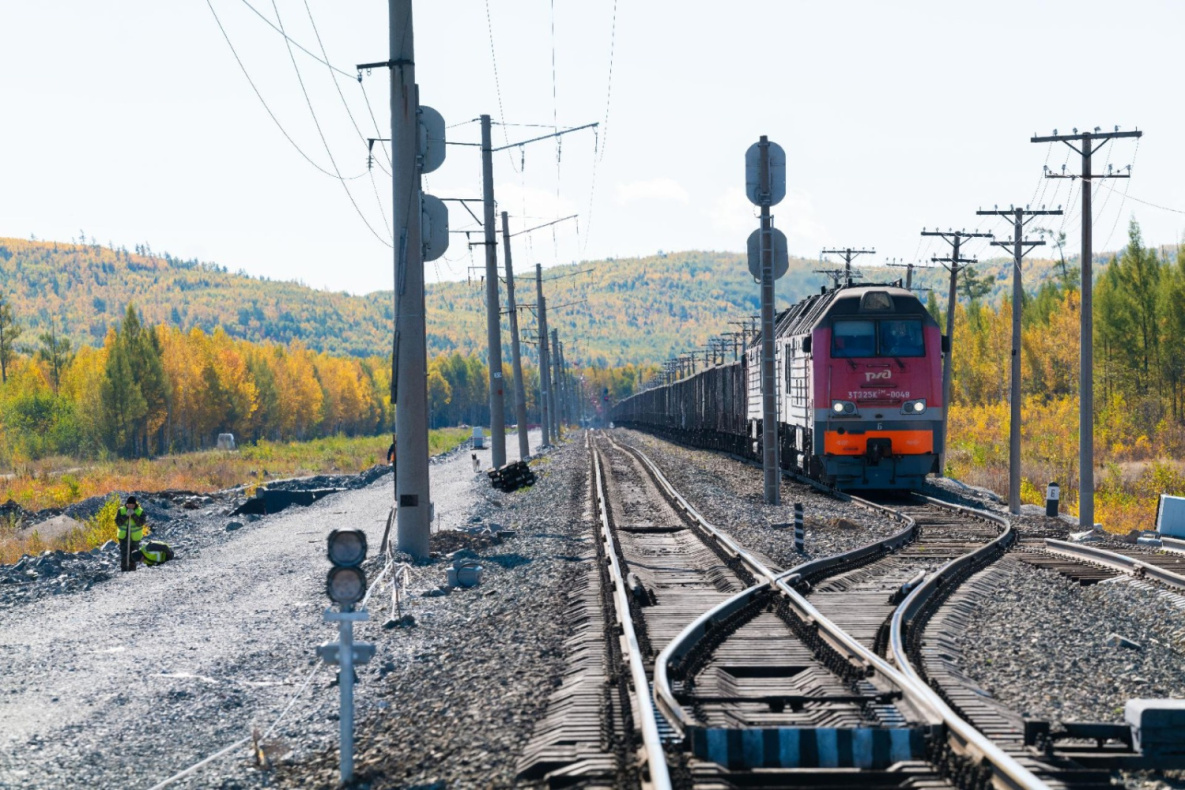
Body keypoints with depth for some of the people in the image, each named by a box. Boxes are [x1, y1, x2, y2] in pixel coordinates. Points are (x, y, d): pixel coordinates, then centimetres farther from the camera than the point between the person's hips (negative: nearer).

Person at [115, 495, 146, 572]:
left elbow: (140, 523, -17)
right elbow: (118, 522, -11)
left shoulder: (140, 511, -6)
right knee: (123, 554, -6)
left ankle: (132, 569, 18)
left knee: (133, 556, 7)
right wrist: (125, 516, -23)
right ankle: (123, 570, -1)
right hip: (123, 536, 0)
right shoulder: (121, 510, -4)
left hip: (135, 537, 0)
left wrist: (133, 515, -27)